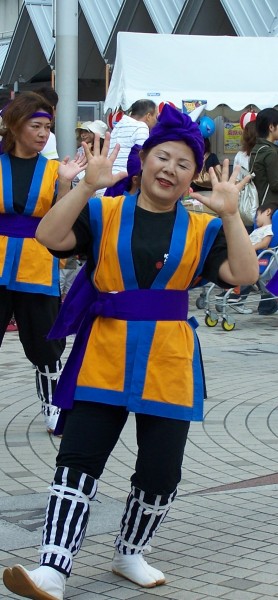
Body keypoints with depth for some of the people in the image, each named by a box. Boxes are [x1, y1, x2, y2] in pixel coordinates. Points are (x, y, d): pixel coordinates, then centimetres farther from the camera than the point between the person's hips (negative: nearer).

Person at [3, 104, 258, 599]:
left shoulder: (201, 229, 6)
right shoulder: (103, 214, 3)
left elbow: (244, 274, -6)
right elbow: (49, 237, -11)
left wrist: (230, 215, -14)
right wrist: (87, 186, -18)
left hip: (168, 364, 2)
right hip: (103, 358, -1)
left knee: (160, 473, 6)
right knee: (78, 461, -7)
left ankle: (130, 553, 29)